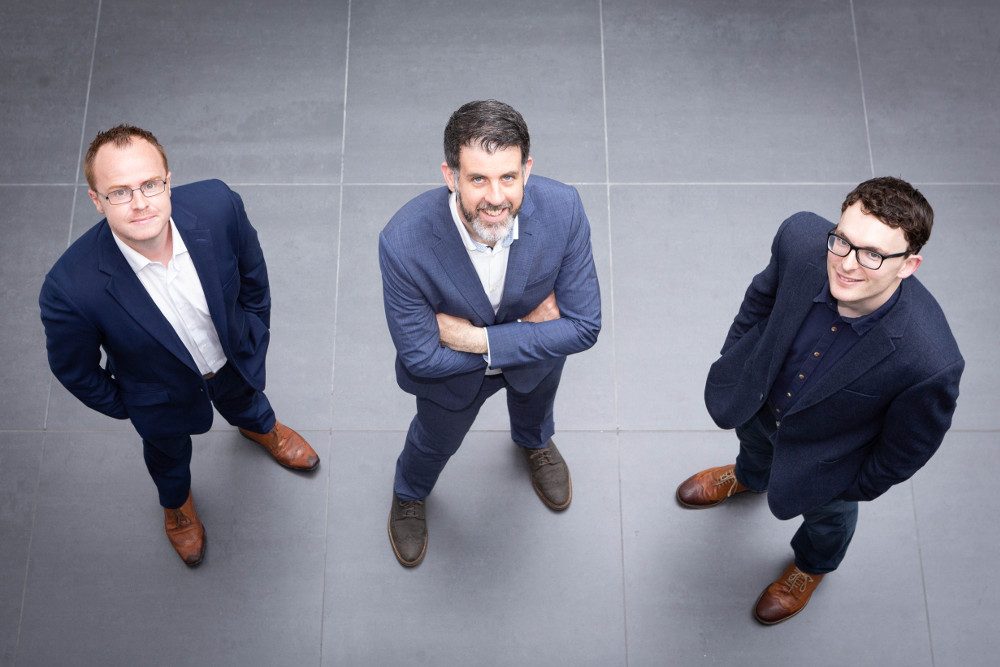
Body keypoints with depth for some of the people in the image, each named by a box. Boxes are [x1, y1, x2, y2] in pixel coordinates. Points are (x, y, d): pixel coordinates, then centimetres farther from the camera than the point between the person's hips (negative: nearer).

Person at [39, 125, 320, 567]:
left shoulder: (217, 205, -36)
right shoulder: (70, 288, -43)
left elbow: (250, 265, -10)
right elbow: (74, 370, -20)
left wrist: (257, 326, 4)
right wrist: (119, 406, -4)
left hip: (235, 360, 2)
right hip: (161, 396, -2)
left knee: (244, 405, 37)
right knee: (168, 450, 33)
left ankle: (261, 428, 76)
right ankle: (176, 501, 70)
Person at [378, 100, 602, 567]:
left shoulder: (562, 209, -38)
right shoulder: (404, 243, -43)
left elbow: (583, 327, -30)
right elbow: (420, 356, -32)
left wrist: (479, 339, -36)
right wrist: (525, 330, -31)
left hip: (538, 357, 2)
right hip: (450, 372, -1)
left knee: (536, 406, 37)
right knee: (437, 441, 30)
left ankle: (535, 442, 77)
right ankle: (409, 495, 68)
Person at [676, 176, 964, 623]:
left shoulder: (930, 363, -45)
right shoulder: (801, 238, -35)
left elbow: (910, 447, -21)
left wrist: (863, 485, -4)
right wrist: (732, 361, 5)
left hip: (825, 455, -3)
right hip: (760, 397, 3)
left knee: (826, 512, 33)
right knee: (754, 440, 39)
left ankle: (812, 565, 70)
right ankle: (749, 477, 78)